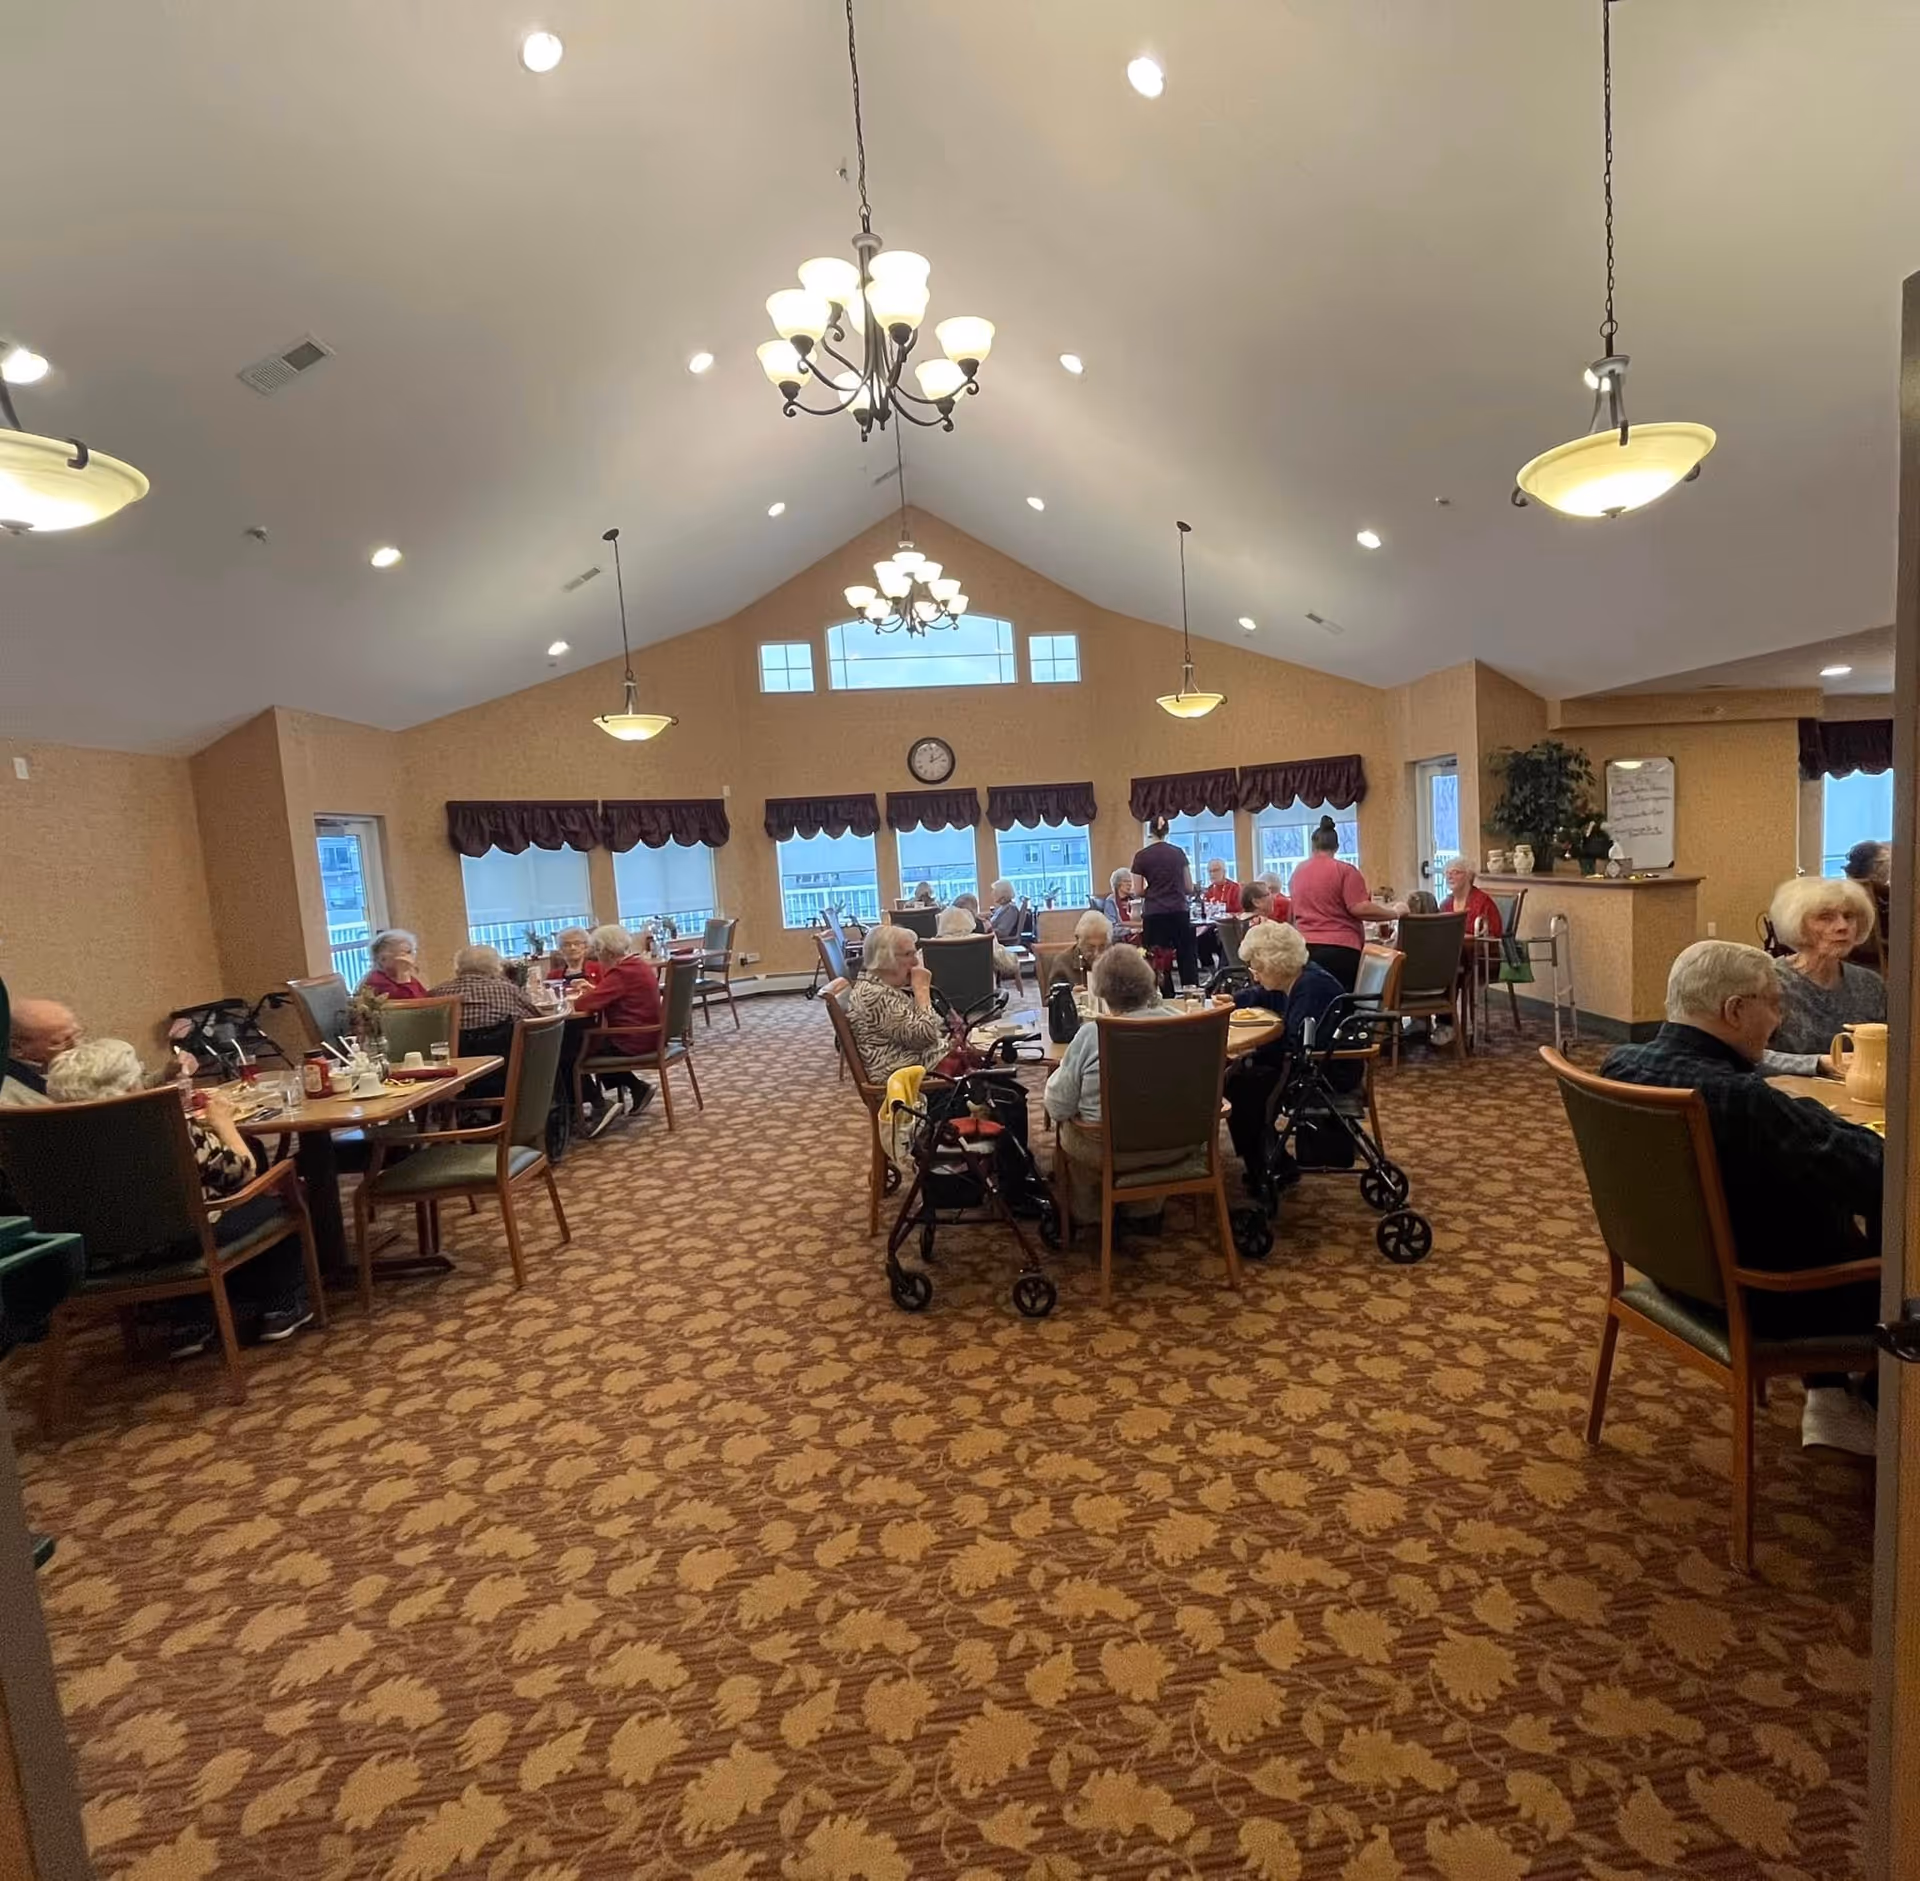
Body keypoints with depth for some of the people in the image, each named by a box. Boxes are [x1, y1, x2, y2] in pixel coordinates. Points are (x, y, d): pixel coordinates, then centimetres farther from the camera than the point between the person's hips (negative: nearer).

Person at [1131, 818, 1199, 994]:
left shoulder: (1142, 856, -2)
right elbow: (1189, 888, 7)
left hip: (1154, 915, -2)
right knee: (1187, 959, 8)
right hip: (1179, 912, 2)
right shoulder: (1179, 853, 5)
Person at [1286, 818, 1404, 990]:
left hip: (1304, 947, 5)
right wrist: (1395, 913, 1)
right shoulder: (1345, 870, -5)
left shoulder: (1298, 871, 13)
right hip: (1339, 948, -5)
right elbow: (1360, 909, -13)